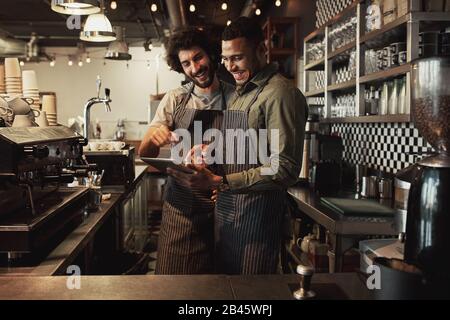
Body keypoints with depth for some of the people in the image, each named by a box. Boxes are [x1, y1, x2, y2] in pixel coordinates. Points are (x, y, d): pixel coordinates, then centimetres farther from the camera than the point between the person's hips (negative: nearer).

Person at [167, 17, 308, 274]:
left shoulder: (280, 93, -15)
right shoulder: (239, 94, 14)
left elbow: (286, 169, -23)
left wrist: (220, 182, -25)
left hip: (257, 214, -8)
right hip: (226, 211, 8)